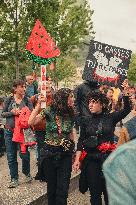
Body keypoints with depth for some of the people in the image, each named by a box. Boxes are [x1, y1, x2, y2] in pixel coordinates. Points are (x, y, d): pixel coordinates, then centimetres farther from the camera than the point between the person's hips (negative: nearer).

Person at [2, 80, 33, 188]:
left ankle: (27, 173, 30)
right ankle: (14, 179, 17)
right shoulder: (9, 100, 2)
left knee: (24, 154, 1)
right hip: (10, 131, 1)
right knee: (11, 156, 4)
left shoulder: (27, 101, 1)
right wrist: (12, 112, -13)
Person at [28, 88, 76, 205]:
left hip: (65, 154, 2)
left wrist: (72, 145, 8)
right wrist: (39, 104, -22)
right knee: (52, 186, 11)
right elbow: (31, 122, -19)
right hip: (50, 153, -2)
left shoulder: (70, 114, 2)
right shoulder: (49, 111, -10)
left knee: (63, 188, -1)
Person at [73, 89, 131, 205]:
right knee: (94, 192, 9)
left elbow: (127, 109, -11)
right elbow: (81, 141, 3)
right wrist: (77, 159, -3)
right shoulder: (86, 121, 4)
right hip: (91, 159, 1)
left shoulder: (111, 118, 0)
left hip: (108, 158, -1)